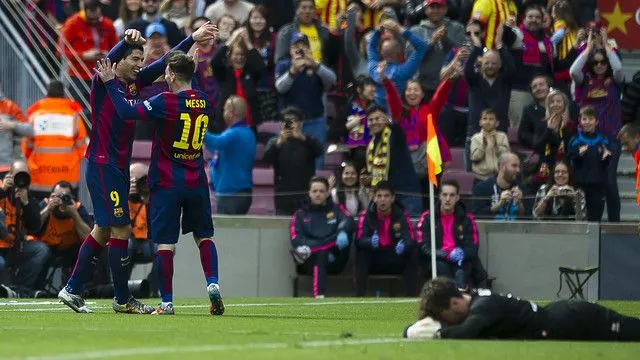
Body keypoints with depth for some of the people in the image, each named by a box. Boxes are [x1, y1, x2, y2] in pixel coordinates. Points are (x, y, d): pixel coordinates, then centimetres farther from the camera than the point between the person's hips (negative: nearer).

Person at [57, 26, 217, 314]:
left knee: (103, 230, 13)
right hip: (102, 165, -9)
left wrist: (192, 39, 14)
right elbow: (109, 60, -30)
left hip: (119, 167, 9)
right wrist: (127, 40, -48)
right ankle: (123, 299, -1)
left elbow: (164, 63, 17)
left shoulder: (135, 82, 11)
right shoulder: (103, 82, -10)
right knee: (120, 228, -8)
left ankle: (72, 290, 19)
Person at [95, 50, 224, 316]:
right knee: (204, 235, 15)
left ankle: (167, 303, -2)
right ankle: (212, 284, -4)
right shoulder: (202, 102, 4)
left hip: (167, 183, -5)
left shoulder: (166, 102, -14)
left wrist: (110, 83, -6)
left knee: (165, 242, -1)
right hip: (197, 182, 5)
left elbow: (127, 111, -16)